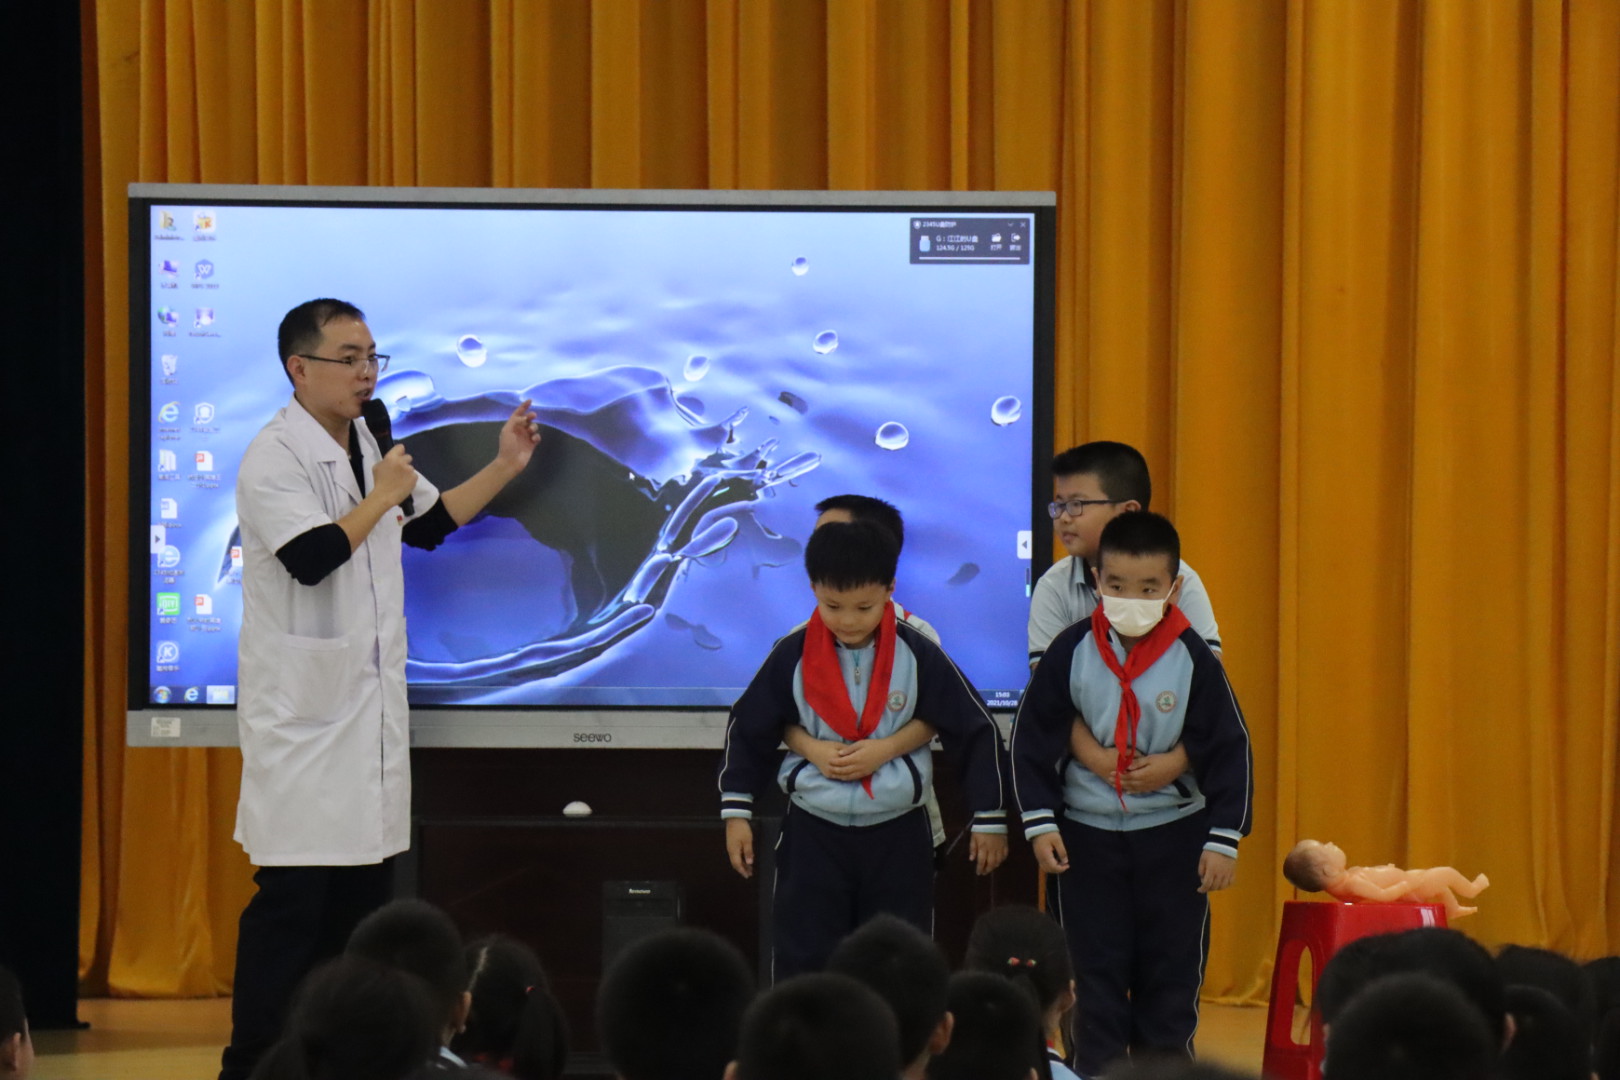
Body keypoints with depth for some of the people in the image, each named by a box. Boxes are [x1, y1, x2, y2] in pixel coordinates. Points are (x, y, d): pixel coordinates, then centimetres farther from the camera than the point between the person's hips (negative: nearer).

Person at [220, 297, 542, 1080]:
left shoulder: (368, 448, 13)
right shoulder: (275, 458, -14)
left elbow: (431, 525, 25)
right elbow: (311, 556, -27)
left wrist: (504, 468, 15)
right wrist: (381, 497, -17)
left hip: (370, 705, 9)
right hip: (302, 712, -9)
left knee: (365, 897, 11)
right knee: (291, 903, -9)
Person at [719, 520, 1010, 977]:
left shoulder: (919, 656, -7)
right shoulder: (792, 657, -5)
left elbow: (977, 731, -1)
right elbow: (747, 730, 7)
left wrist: (989, 819, 1)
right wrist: (736, 812, 4)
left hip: (898, 836, 0)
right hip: (813, 835, 0)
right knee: (802, 962, -2)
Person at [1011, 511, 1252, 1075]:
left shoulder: (1193, 659, -10)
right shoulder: (1070, 652, -8)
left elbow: (1229, 750, -5)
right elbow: (1032, 740, -1)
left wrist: (1224, 838, -7)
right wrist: (1040, 822, -6)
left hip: (1173, 835, -1)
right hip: (1087, 833, 1)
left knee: (1171, 973, 6)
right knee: (1095, 973, 5)